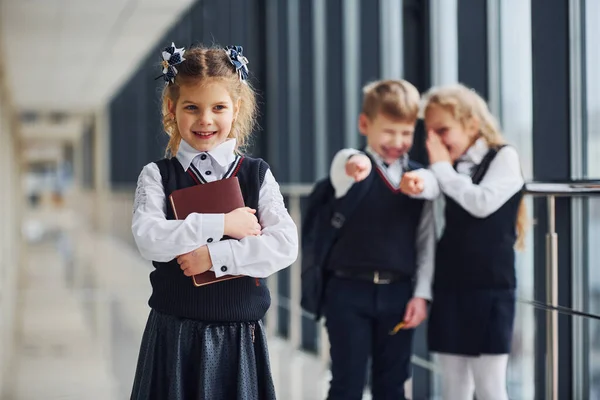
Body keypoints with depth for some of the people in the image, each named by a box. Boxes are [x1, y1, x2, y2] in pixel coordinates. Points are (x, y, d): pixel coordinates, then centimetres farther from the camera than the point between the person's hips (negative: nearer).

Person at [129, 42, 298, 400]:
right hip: (175, 333, -1)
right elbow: (149, 239, -16)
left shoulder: (257, 175, 3)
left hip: (239, 335, 1)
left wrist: (214, 255, -17)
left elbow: (286, 245, -10)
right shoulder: (158, 176, 1)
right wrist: (220, 224, -18)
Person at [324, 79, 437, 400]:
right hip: (349, 290, -3)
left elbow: (426, 239, 8)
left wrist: (421, 293, 0)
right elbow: (341, 171, -30)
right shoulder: (349, 163, -3)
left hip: (398, 292, 3)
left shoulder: (420, 177, 7)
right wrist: (354, 166, -54)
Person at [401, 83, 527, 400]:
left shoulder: (504, 157, -2)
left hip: (490, 289, -4)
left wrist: (442, 169, -8)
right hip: (448, 289, 5)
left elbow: (482, 203, -18)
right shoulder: (446, 170, 10)